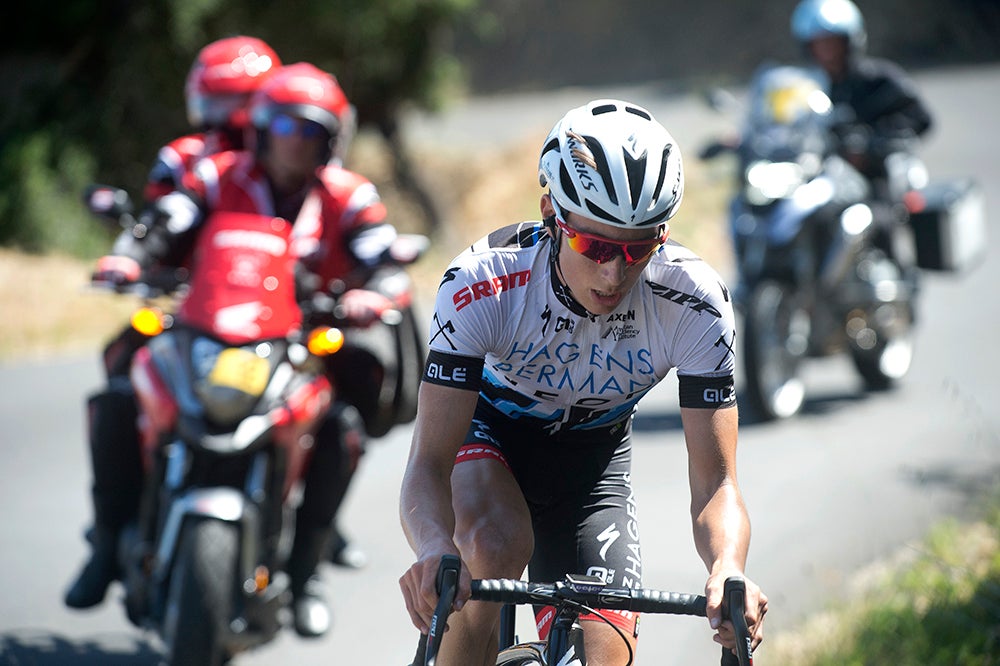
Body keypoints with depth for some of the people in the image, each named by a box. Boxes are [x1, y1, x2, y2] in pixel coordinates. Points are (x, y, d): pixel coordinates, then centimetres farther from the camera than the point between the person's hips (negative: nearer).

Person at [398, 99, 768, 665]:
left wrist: (729, 570, -50)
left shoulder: (694, 303, -30)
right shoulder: (484, 284, -34)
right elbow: (428, 463, -36)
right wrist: (435, 550, -59)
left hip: (593, 453, 2)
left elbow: (715, 483, -28)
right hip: (489, 425, -2)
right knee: (496, 546, -35)